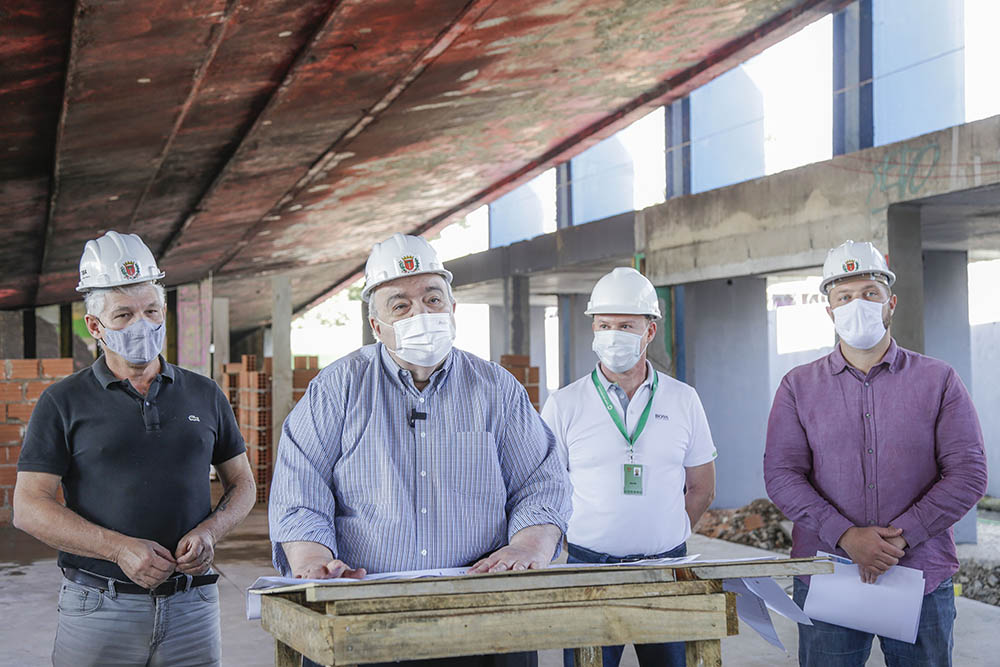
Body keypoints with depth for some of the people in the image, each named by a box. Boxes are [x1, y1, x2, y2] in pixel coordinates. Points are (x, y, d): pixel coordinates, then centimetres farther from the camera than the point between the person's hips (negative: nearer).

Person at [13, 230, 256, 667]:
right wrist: (121, 548, -17)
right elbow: (29, 508, -5)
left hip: (191, 608, 2)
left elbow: (242, 484, 15)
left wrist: (209, 531, -6)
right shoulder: (64, 403, 1)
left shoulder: (205, 395, 10)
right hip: (98, 609, -2)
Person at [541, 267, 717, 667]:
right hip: (588, 569, -2)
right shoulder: (564, 405, 1)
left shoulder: (683, 400, 7)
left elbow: (701, 488, 14)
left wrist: (664, 538, 6)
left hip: (667, 567, 2)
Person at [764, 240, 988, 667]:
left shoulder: (938, 380, 5)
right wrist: (845, 536, -16)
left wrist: (901, 537, -14)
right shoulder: (798, 386, 7)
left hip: (922, 578, 0)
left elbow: (969, 472, -3)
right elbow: (781, 475, -2)